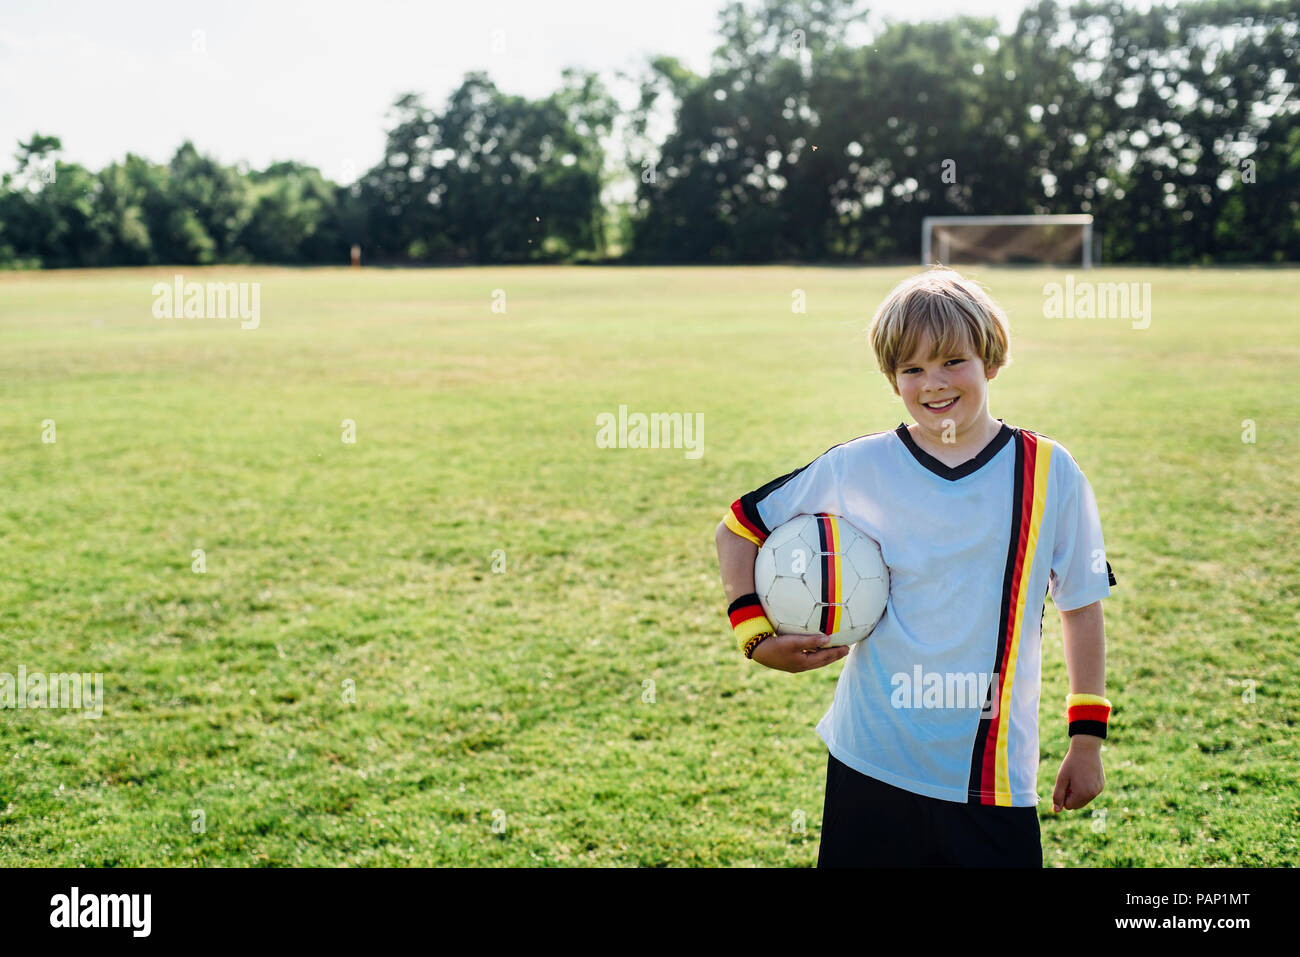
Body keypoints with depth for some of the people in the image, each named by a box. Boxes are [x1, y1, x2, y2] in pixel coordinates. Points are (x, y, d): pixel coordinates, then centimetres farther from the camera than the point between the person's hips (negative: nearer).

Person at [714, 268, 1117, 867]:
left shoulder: (1048, 474, -1)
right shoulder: (856, 469, -3)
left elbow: (1081, 607, 7)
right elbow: (738, 530, 8)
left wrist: (1087, 739, 7)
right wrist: (756, 636, -2)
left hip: (996, 776, 0)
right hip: (871, 767, 0)